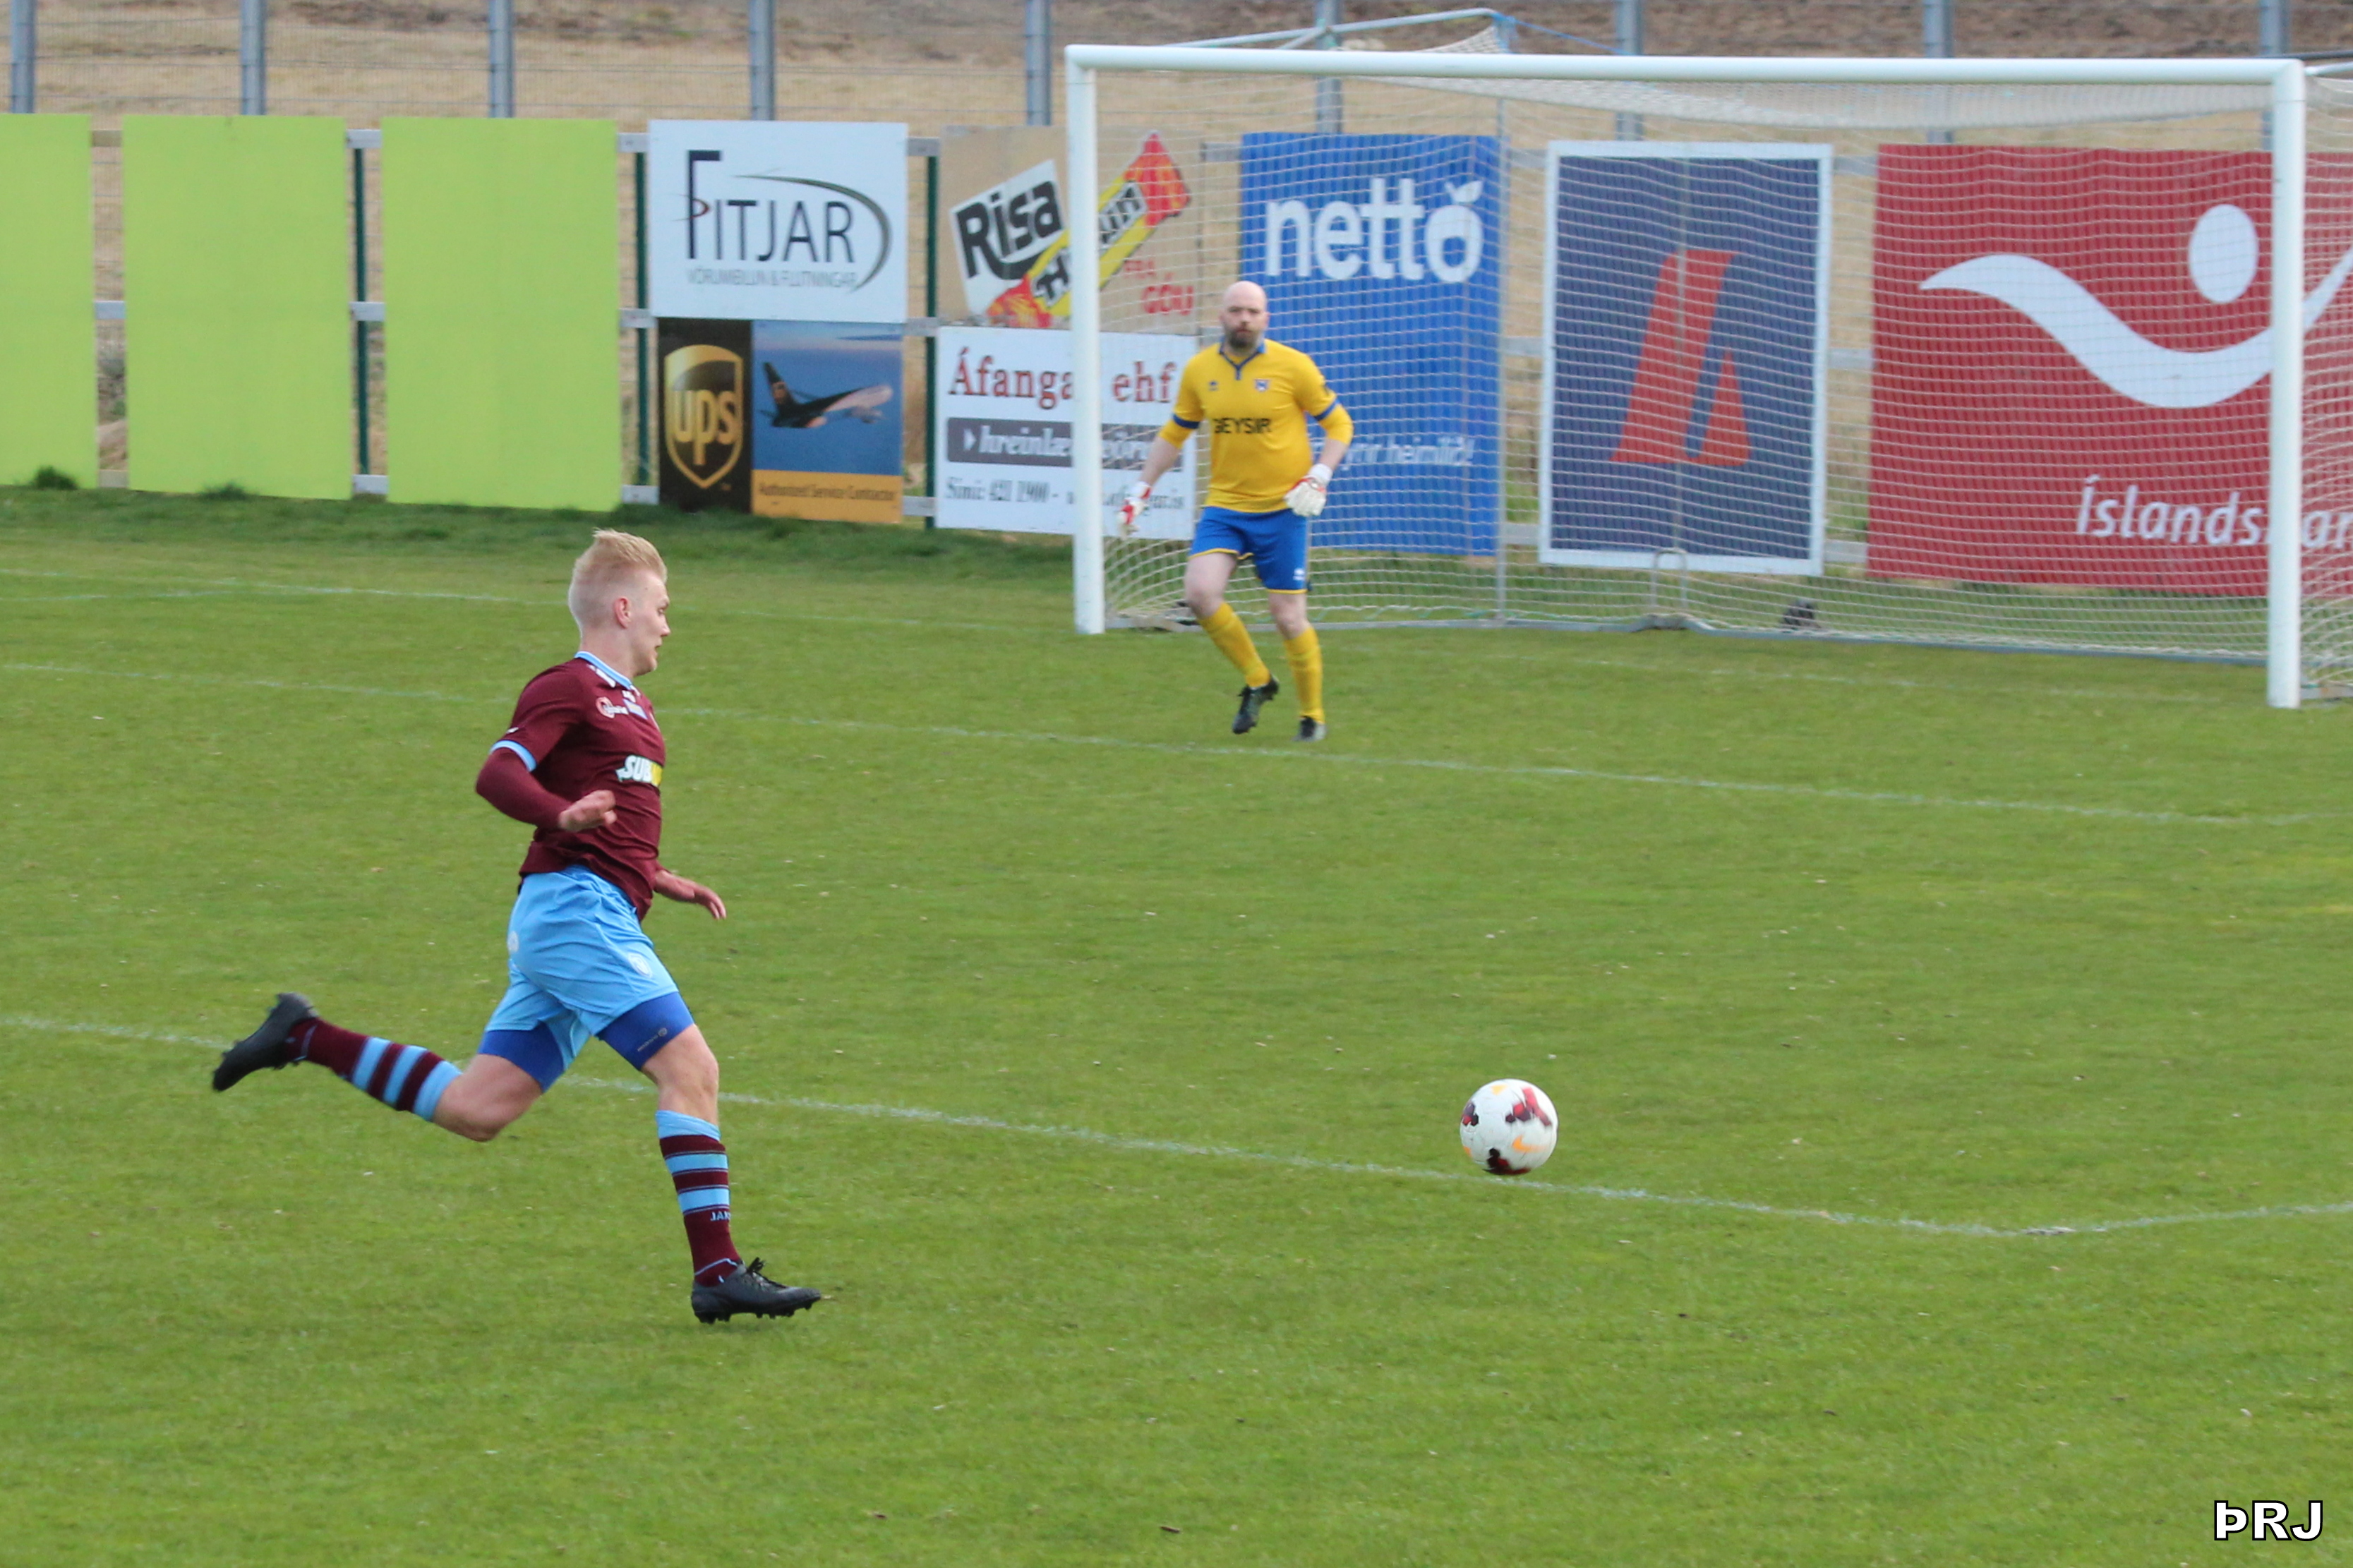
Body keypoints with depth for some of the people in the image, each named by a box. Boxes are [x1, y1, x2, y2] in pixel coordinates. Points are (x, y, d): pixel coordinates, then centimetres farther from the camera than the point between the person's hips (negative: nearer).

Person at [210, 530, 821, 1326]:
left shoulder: (627, 703, 24)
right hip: (575, 908, -10)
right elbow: (498, 775, -18)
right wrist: (566, 815, -35)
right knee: (691, 1067, -16)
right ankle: (718, 1273, -18)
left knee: (473, 1110, 6)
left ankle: (306, 1039, 15)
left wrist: (662, 882, 25)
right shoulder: (568, 687, -5)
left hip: (593, 922, 10)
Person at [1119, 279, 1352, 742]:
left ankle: (1312, 716, 18)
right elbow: (1174, 433, 17)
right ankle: (1256, 681, 4)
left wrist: (1319, 477, -13)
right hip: (1224, 505, 3)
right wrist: (1141, 490, 12)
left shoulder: (1292, 366, -7)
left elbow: (1338, 425, 2)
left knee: (1289, 617, -3)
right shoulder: (1200, 370, 3)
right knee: (1201, 592, -18)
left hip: (1281, 509, -3)